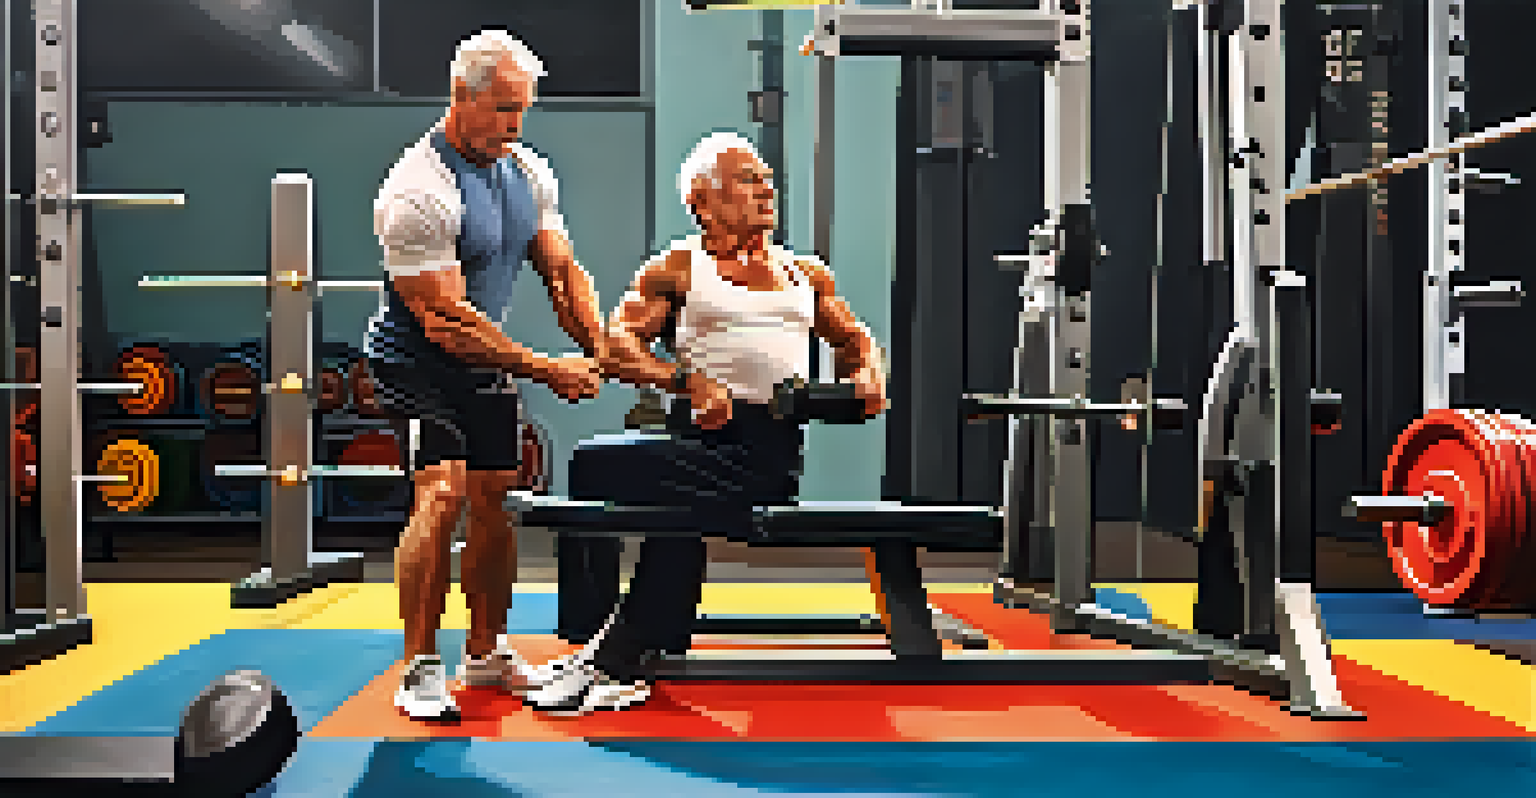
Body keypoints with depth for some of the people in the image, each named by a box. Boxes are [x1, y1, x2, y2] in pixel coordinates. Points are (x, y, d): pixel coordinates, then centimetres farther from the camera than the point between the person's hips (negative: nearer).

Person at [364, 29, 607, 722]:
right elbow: (445, 321, -27)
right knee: (443, 494, -21)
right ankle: (420, 669, -10)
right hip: (419, 362, -7)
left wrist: (602, 348, -10)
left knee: (496, 502, 9)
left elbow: (561, 271, 6)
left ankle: (485, 656, 22)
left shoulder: (528, 173, 1)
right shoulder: (419, 191, -25)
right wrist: (546, 370, -26)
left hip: (488, 363, 8)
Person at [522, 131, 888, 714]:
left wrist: (867, 374, 8)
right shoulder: (678, 267, 11)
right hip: (710, 440, 0)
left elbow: (856, 339, 32)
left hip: (776, 454, 0)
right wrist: (686, 381, -18)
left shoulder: (805, 272, 22)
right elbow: (616, 345, -2)